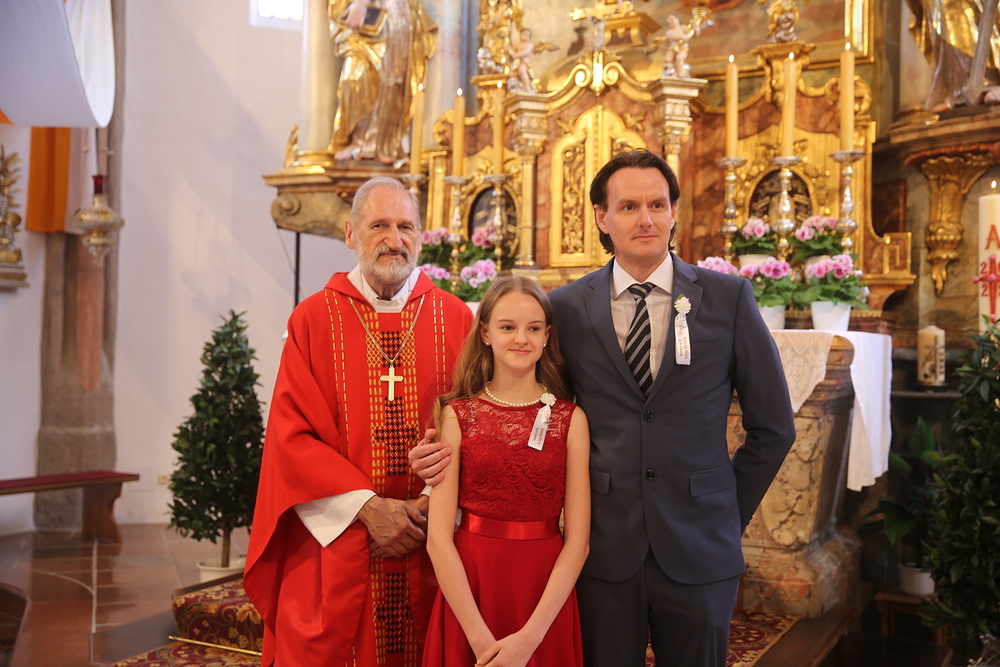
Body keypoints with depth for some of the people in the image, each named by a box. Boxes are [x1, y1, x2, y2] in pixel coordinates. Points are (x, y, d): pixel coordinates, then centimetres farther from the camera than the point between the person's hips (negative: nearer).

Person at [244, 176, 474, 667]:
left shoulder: (455, 319, 3)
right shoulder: (314, 319, 1)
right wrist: (367, 506, -12)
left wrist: (434, 504, -11)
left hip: (430, 548, 1)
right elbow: (292, 435, -4)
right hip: (334, 542, -1)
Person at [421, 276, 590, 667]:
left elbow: (577, 539, -7)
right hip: (468, 587, 0)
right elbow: (439, 537, -9)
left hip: (546, 595, 1)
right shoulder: (457, 415, -4)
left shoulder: (571, 419, -3)